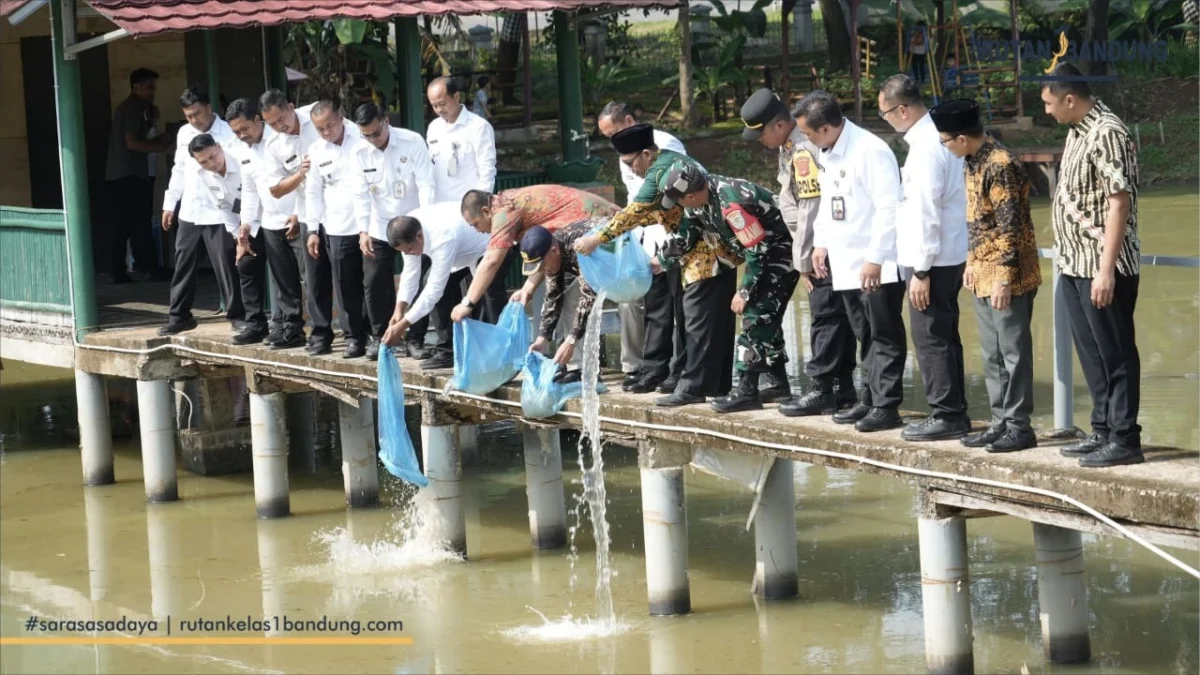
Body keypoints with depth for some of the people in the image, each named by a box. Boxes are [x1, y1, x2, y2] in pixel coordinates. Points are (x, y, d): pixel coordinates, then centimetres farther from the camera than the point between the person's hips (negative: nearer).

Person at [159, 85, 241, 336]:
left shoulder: (228, 134, -12)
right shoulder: (184, 134, 9)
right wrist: (170, 204, 18)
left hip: (218, 213, -6)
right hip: (189, 212, 6)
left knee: (225, 265, -2)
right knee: (183, 264, 11)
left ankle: (237, 315, 9)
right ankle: (179, 315, 20)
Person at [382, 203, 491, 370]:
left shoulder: (442, 239, -42)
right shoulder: (408, 230, -19)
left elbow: (435, 288, -40)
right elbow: (410, 272, -10)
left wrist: (403, 325, -39)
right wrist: (399, 310, -21)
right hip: (462, 247, 8)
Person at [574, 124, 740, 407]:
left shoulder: (660, 171, -13)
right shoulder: (675, 160, 17)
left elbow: (635, 212, -15)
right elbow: (662, 212, 21)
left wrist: (598, 238, -10)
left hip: (706, 254, -10)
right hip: (719, 249, 10)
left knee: (700, 322, -8)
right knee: (719, 320, 12)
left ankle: (694, 387, -7)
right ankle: (719, 383, 16)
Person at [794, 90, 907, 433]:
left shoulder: (871, 151, -18)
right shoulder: (827, 154, 11)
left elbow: (889, 208, -20)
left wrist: (875, 258, -21)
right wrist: (821, 242, 13)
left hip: (878, 266, -9)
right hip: (846, 263, 9)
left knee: (884, 336, -3)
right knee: (866, 336, 14)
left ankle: (886, 406, -1)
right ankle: (871, 399, 21)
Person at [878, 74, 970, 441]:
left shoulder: (926, 148, -19)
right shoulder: (938, 138, 12)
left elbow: (926, 213, -21)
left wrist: (921, 270, -19)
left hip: (933, 259, -10)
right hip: (950, 256, 10)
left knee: (931, 338, -4)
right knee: (944, 337, 15)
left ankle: (946, 415, 0)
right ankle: (953, 412, 20)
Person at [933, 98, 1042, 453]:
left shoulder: (1000, 165, -19)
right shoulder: (973, 163, 10)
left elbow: (1010, 227, -21)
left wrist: (1003, 278, -22)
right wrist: (972, 263, 21)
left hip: (1007, 277, -10)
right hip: (984, 275, 10)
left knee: (1013, 351, -3)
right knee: (992, 354, 13)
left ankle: (1019, 427, 2)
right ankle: (1001, 423, 19)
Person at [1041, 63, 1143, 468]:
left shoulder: (1107, 134, -16)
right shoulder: (1078, 131, 12)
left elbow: (1119, 203, -20)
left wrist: (1106, 269, -23)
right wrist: (1068, 261, 16)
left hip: (1102, 268, -9)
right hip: (1075, 266, 9)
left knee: (1115, 354, -3)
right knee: (1092, 354, 14)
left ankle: (1125, 439, 1)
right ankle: (1104, 431, 23)